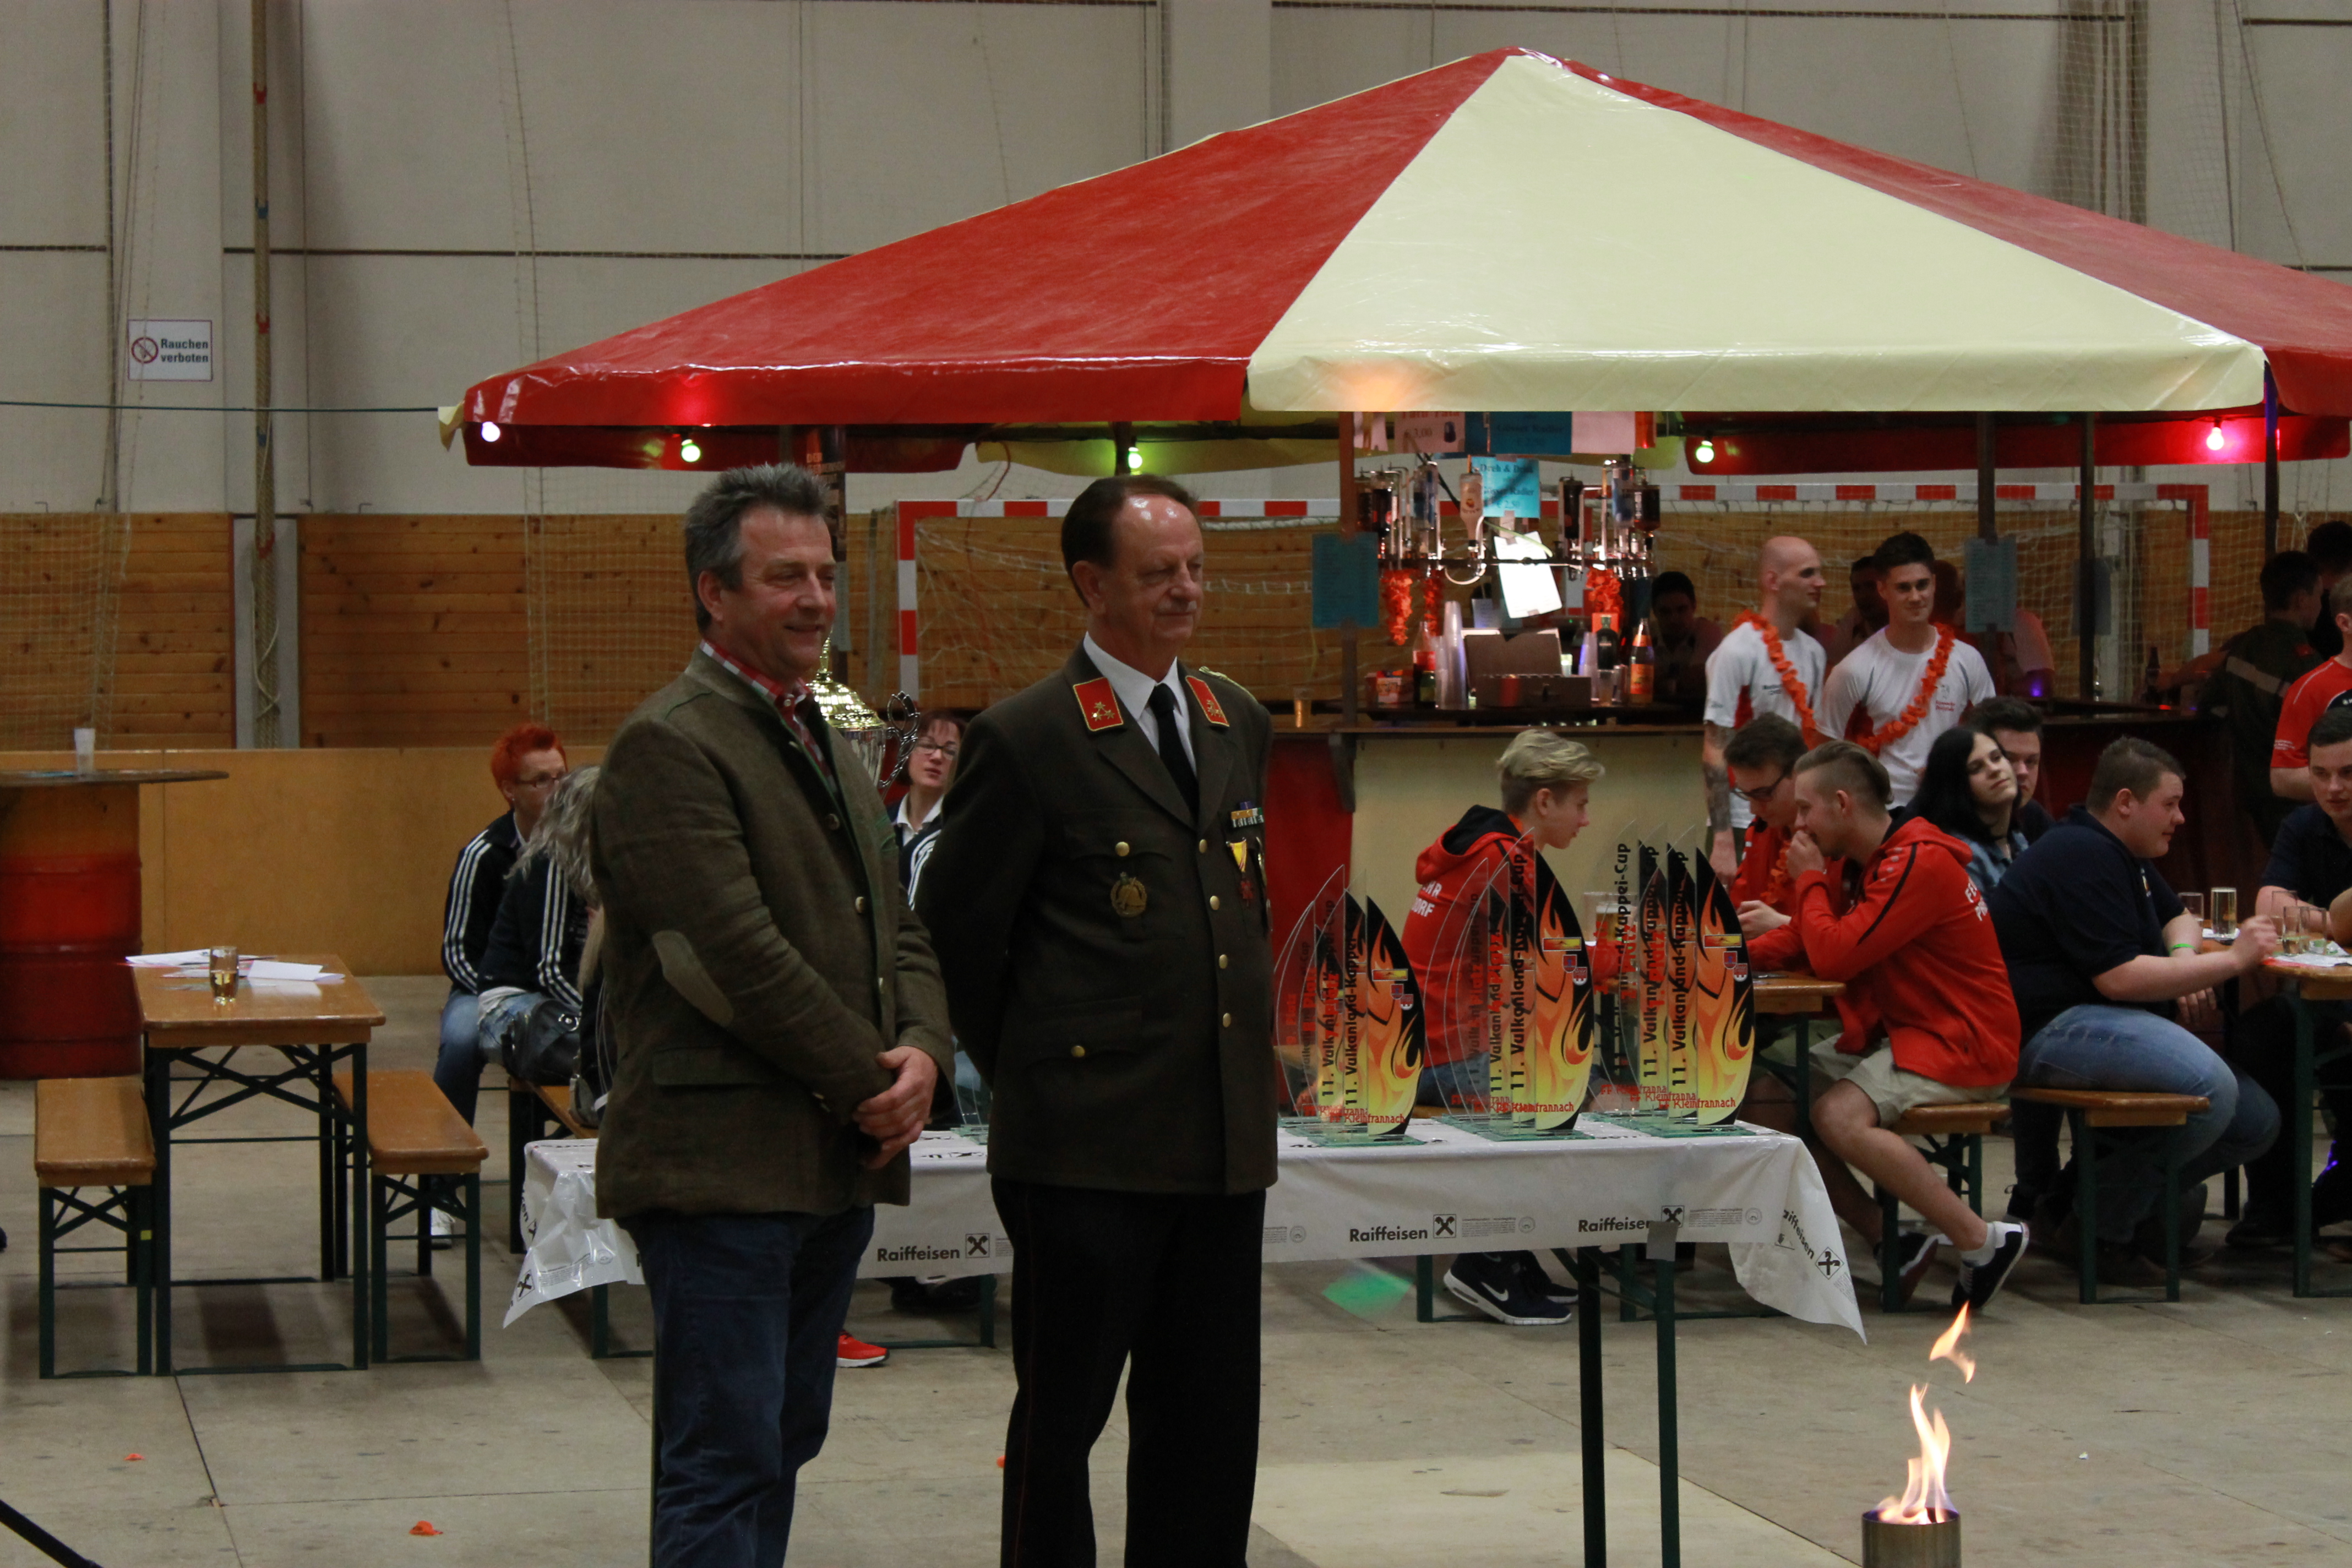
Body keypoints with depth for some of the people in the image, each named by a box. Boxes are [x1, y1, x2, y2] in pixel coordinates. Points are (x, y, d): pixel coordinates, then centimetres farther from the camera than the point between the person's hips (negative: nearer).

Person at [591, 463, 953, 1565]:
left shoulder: (829, 747, 19)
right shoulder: (666, 746, -12)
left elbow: (897, 926, 17)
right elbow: (737, 954, -19)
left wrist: (921, 1051, -3)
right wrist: (872, 1083, -13)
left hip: (838, 1164, 9)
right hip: (721, 1170, -9)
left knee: (783, 1444, 13)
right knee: (727, 1462, -7)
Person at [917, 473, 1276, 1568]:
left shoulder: (1238, 725, 13)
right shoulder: (1027, 738, -8)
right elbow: (955, 931, -2)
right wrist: (1022, 1075, 5)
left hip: (1226, 1136, 6)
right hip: (1090, 1143, -6)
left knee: (1209, 1420, 11)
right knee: (1061, 1410, 3)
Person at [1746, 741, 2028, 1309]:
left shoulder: (1921, 861, -20)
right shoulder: (1853, 863, 11)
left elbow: (1836, 957, -25)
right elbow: (1803, 943, 12)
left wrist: (1809, 880, -9)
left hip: (1964, 1045, -10)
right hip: (1894, 1032, 10)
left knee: (1839, 1116, -30)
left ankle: (1985, 1241, -19)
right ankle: (1889, 1240, 0)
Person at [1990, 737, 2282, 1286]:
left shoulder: (2121, 854, 20)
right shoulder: (2082, 857, -14)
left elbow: (2176, 917, 35)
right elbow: (2118, 976, -22)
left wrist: (2184, 956, 8)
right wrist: (2232, 960, -15)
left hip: (2102, 1020, 12)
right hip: (2052, 1029, -12)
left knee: (2256, 1121, 0)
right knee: (2210, 1087, -33)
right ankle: (2101, 1225, -16)